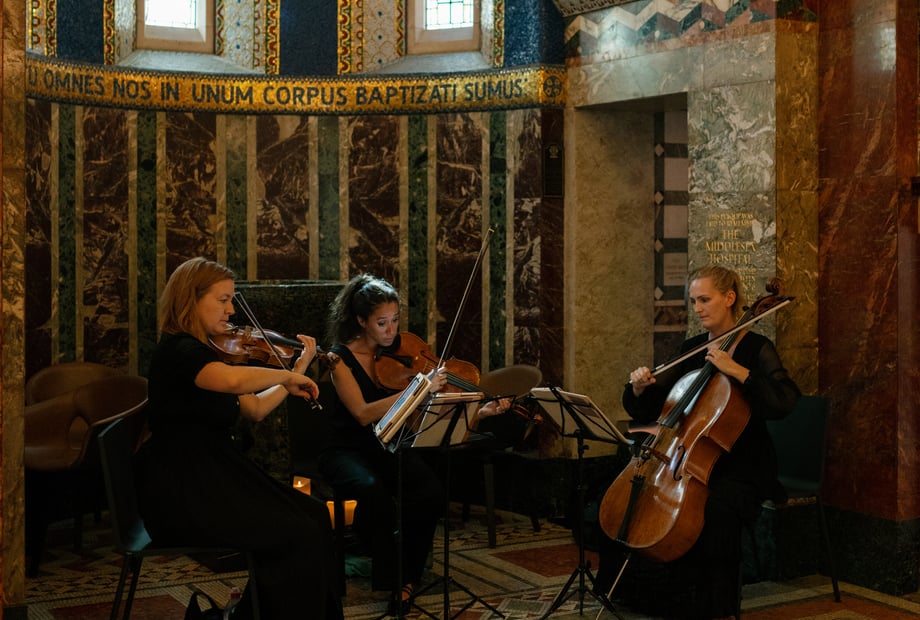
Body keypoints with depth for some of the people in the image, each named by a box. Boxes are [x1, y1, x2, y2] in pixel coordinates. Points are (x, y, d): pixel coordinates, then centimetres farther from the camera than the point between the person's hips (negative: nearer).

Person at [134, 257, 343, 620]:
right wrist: (287, 376, -19)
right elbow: (233, 379, -36)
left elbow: (255, 410, 19)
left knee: (314, 515, -4)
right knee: (297, 534, -17)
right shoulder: (175, 349, -15)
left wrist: (298, 370, 14)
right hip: (182, 493, -9)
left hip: (216, 474, 9)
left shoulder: (205, 350, 15)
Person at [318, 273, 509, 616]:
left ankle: (407, 578, -7)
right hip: (348, 450, -3)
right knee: (373, 491, -36)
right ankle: (387, 575, -14)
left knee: (431, 491, -26)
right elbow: (363, 413, -24)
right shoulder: (341, 357, -10)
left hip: (391, 447, 4)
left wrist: (480, 411, -20)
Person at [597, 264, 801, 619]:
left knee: (716, 508, -34)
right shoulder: (691, 350, 11)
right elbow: (647, 410, 12)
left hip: (740, 466, -5)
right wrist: (639, 387, -9)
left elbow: (784, 402, -23)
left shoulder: (756, 349, -5)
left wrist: (735, 369, -27)